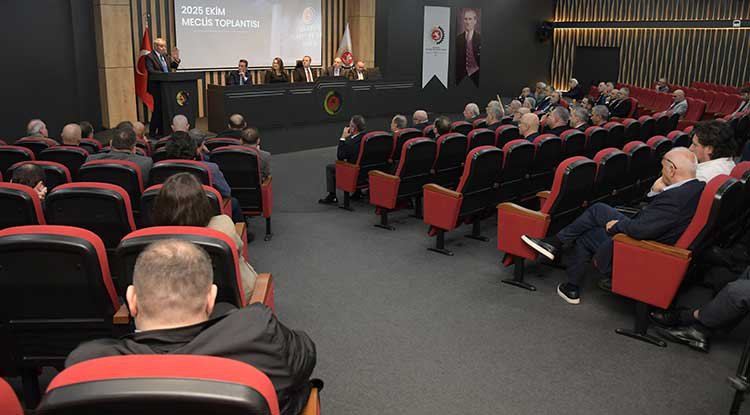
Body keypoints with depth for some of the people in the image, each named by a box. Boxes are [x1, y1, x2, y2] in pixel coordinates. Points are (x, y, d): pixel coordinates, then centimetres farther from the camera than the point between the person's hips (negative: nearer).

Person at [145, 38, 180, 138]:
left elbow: (174, 66, 18)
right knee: (158, 109, -7)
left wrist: (176, 59, -1)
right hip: (157, 87, -7)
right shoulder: (150, 57, -7)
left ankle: (162, 131, 15)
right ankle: (152, 132, 2)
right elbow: (150, 70, -18)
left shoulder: (166, 56, 14)